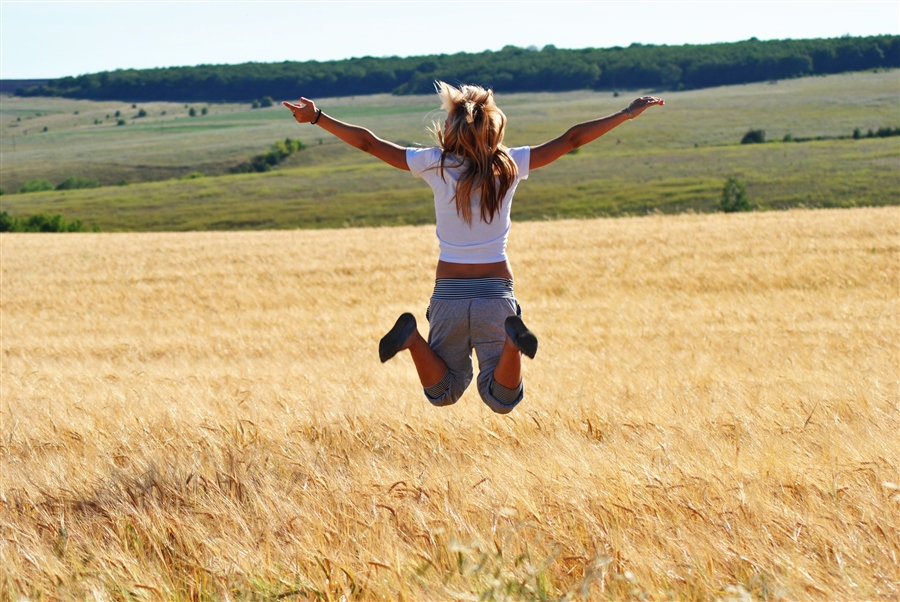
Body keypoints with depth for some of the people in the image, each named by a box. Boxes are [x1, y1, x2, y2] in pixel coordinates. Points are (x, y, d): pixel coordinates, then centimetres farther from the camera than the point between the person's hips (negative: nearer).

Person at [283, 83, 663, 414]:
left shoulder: (435, 165, -7)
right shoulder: (510, 166, -6)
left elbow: (368, 143, -3)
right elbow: (571, 140, 0)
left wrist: (316, 117, 6)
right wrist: (628, 114, 8)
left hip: (449, 292, 1)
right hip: (496, 292, -1)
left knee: (443, 393, 16)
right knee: (501, 401, 3)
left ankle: (412, 336, -13)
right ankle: (512, 339, -27)